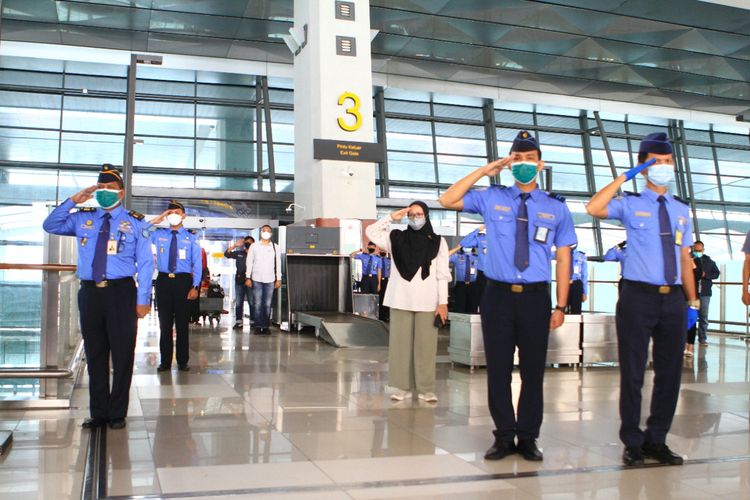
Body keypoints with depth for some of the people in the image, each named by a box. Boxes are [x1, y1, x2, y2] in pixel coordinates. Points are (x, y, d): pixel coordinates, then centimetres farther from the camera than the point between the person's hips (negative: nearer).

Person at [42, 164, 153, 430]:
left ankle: (117, 414, 16)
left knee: (122, 354, 3)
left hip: (121, 292, -3)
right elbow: (50, 226, 5)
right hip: (90, 292, 3)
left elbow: (145, 262, -1)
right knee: (95, 354, 10)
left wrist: (143, 299, -7)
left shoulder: (135, 222, 0)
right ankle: (98, 413, 21)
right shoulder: (82, 218, 11)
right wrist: (74, 200, -3)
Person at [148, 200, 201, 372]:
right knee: (165, 323, 6)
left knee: (182, 323, 5)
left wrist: (195, 287, -10)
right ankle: (165, 362, 15)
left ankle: (182, 362, 14)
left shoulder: (191, 238, 3)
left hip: (183, 281, -1)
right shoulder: (158, 234, 7)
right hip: (163, 281, 1)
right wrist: (156, 220, -10)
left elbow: (197, 264, 0)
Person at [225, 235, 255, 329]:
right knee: (238, 302, 6)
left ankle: (253, 322, 6)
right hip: (239, 280, 5)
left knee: (252, 302, 1)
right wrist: (235, 245, -2)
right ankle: (239, 322, 10)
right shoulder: (239, 253, 11)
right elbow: (227, 254, 7)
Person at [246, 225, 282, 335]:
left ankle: (266, 326, 5)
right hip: (257, 279, -1)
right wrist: (248, 278, -1)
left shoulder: (276, 247, 8)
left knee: (267, 305, -1)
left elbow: (278, 264, 8)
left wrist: (278, 279, 4)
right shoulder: (254, 246, 6)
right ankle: (258, 326, 3)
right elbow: (249, 263, 5)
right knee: (258, 304, -3)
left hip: (270, 280, 1)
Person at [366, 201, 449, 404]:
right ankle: (403, 387, 11)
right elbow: (371, 231, 6)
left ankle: (426, 389, 7)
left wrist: (443, 302, -4)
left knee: (425, 346, 0)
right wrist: (392, 217, 0)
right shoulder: (397, 238, 9)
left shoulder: (438, 242, 4)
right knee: (400, 344, 3)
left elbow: (442, 275, 2)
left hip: (427, 303, -1)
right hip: (401, 301, 2)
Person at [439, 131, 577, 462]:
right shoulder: (491, 198, 6)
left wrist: (561, 306, 0)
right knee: (498, 368, 5)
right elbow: (447, 200, -1)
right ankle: (504, 436, 19)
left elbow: (563, 258, 5)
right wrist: (484, 171, -2)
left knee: (533, 370, 7)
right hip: (498, 295, 0)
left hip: (536, 297, 0)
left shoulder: (556, 208, 6)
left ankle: (528, 438, 21)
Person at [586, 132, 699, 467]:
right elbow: (593, 209, -20)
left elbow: (685, 259, 14)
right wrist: (624, 177, -13)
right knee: (632, 373, 3)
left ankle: (656, 440, 25)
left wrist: (692, 301, 10)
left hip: (673, 300, 5)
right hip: (638, 297, -4)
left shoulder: (681, 210, 14)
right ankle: (632, 442, 17)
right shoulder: (630, 204, 0)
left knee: (670, 372, 10)